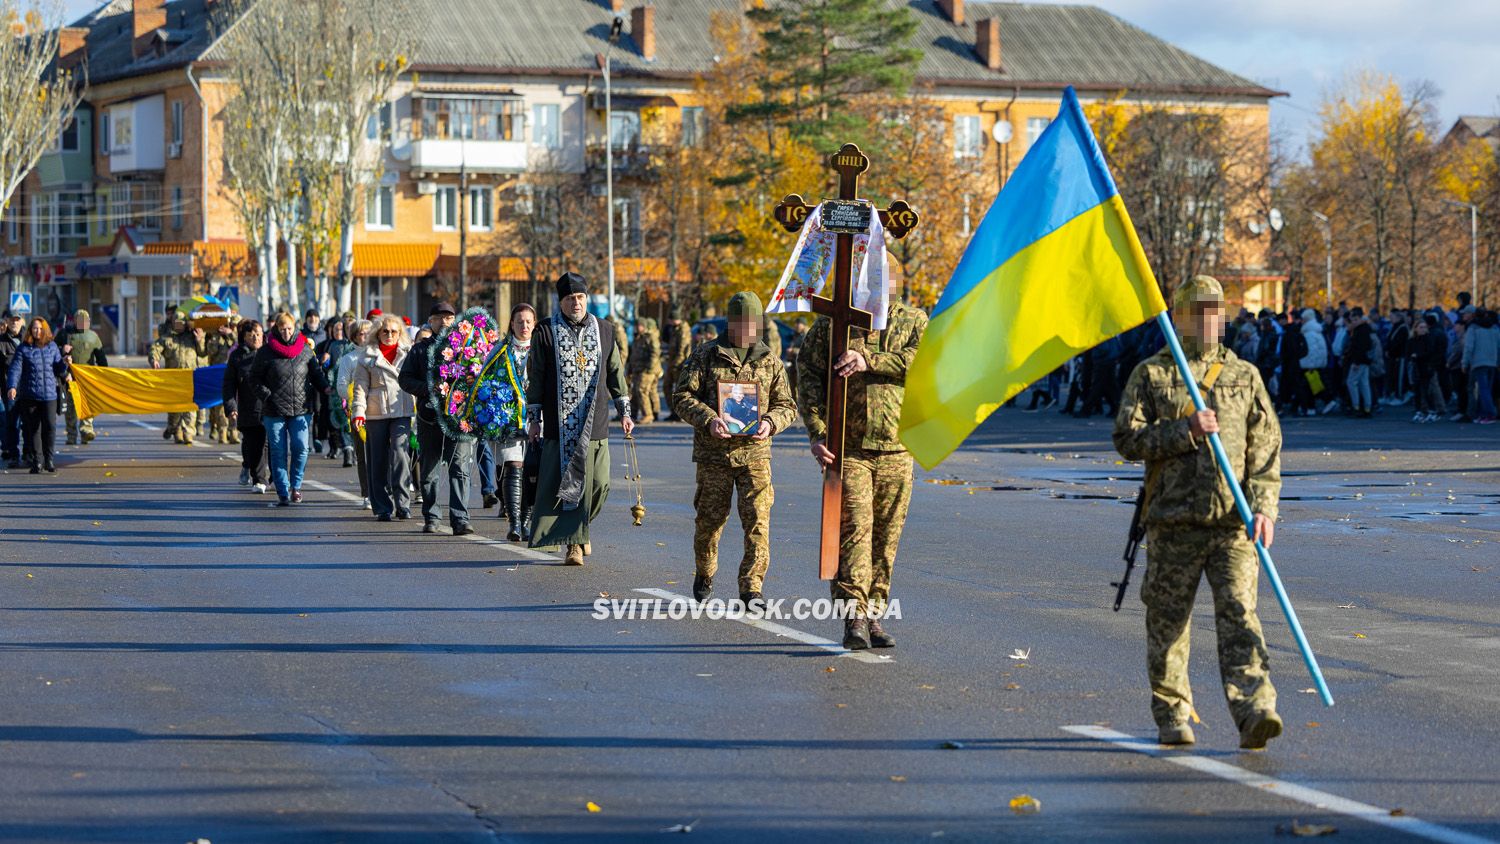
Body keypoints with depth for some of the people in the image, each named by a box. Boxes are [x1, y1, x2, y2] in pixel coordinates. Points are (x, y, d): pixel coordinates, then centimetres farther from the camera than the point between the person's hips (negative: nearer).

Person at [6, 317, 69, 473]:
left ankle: (49, 460, 5)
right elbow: (15, 368, -6)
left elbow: (59, 371, 13)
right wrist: (12, 386, -20)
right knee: (33, 429, 2)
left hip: (49, 394, 1)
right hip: (29, 394, -1)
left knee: (50, 426, -8)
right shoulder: (23, 348, 3)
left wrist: (65, 364, -8)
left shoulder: (52, 347, 11)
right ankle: (37, 462, 10)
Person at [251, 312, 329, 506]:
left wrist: (326, 387, -5)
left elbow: (316, 373, 13)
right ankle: (283, 493, 8)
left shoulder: (305, 349, 6)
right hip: (274, 410, -1)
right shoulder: (266, 352, 0)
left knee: (300, 447, -9)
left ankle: (296, 486, 10)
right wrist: (266, 395, -9)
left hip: (301, 409, 1)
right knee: (278, 452, 0)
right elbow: (255, 378, 5)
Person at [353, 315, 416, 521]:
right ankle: (382, 507, 10)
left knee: (399, 452, -17)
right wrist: (358, 412, -5)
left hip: (401, 411, 0)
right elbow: (360, 386, 5)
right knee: (378, 460, 3)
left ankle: (403, 503, -16)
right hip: (376, 413, 0)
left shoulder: (408, 353, 11)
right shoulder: (367, 355, 8)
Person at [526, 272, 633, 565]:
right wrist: (534, 418, 1)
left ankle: (579, 528, 24)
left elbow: (615, 373, 17)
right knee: (567, 482, -7)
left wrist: (624, 411, 14)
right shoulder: (545, 332, 2)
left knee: (599, 483, 0)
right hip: (560, 424, -3)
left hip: (596, 424, 3)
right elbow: (535, 378, 3)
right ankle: (574, 542, -3)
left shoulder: (603, 331, 11)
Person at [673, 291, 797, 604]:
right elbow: (682, 396, 0)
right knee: (709, 519, 8)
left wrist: (770, 422, -10)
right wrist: (708, 419, -17)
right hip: (713, 452, 0)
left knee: (758, 520, -10)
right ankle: (704, 573, 33)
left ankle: (751, 588, -5)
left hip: (755, 452, 1)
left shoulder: (770, 362, 10)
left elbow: (787, 404, 12)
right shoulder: (705, 358, 5)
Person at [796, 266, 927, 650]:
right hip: (847, 447, -2)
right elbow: (808, 380, 0)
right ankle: (855, 619, -18)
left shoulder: (913, 321, 9)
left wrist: (870, 359, -21)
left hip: (896, 449, 2)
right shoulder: (828, 324, 5)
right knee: (853, 528, -14)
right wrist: (817, 433, -13)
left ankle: (874, 614, 16)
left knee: (886, 537, 7)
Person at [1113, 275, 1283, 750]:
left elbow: (1266, 447, 10)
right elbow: (1127, 438, -2)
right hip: (1172, 521, 0)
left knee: (1239, 615, -11)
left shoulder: (1244, 376, 13)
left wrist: (1264, 507, -3)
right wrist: (1184, 432, -14)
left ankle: (1253, 710, -19)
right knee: (1168, 622, 5)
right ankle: (1172, 717, 18)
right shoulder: (1151, 374, 7)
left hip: (1232, 520, 1)